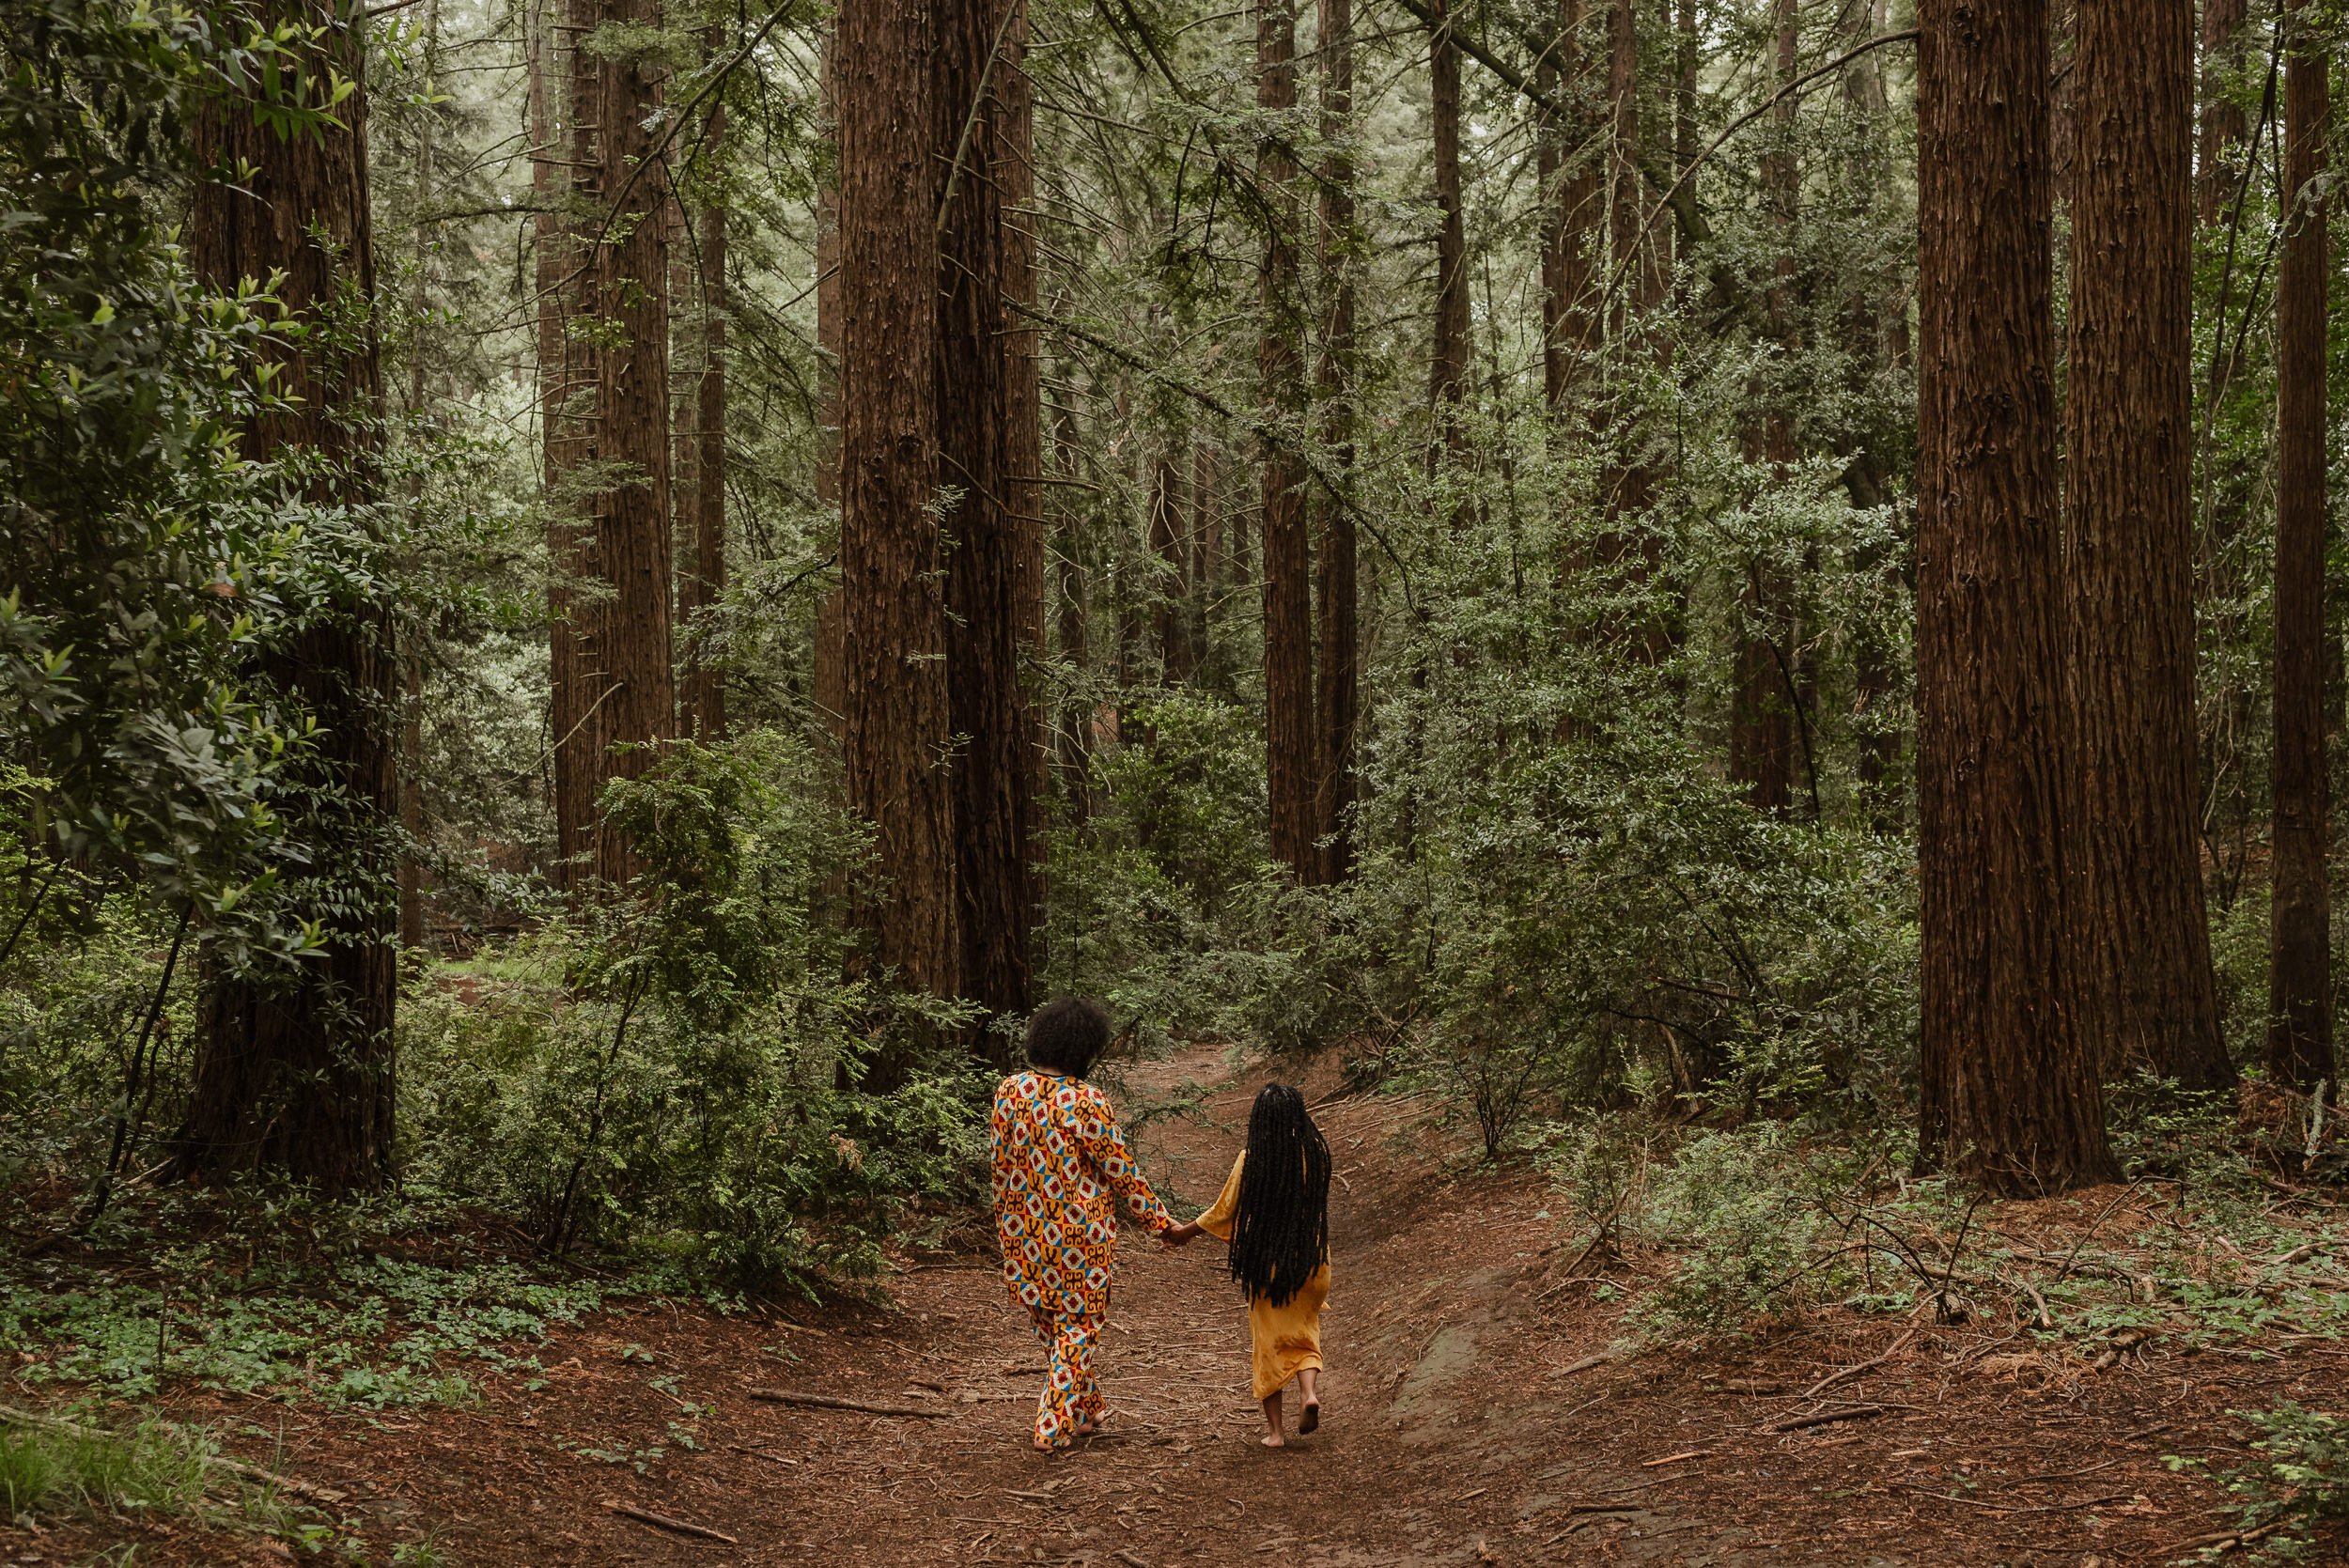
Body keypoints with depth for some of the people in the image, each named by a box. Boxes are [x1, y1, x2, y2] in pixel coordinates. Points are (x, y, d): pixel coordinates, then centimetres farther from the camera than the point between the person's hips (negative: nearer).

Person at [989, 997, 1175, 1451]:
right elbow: (1120, 1171, -13)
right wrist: (1159, 1220, -1)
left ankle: (1085, 1414, 33)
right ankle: (1053, 1426, 5)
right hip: (1079, 1232, -5)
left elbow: (997, 1159, 5)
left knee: (1049, 1320, 20)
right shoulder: (1087, 1102, -19)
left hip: (1024, 1228, 5)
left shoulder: (1009, 1091, -5)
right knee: (1077, 1323, 9)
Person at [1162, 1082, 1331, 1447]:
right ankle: (1310, 1391, -8)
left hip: (1265, 1263, -2)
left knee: (1267, 1339, 11)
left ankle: (1274, 1429, 11)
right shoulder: (1315, 1153, -8)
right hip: (1309, 1262, 2)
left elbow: (1225, 1212, -6)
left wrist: (1186, 1232, 10)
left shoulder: (1251, 1159, -14)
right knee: (1303, 1332, 19)